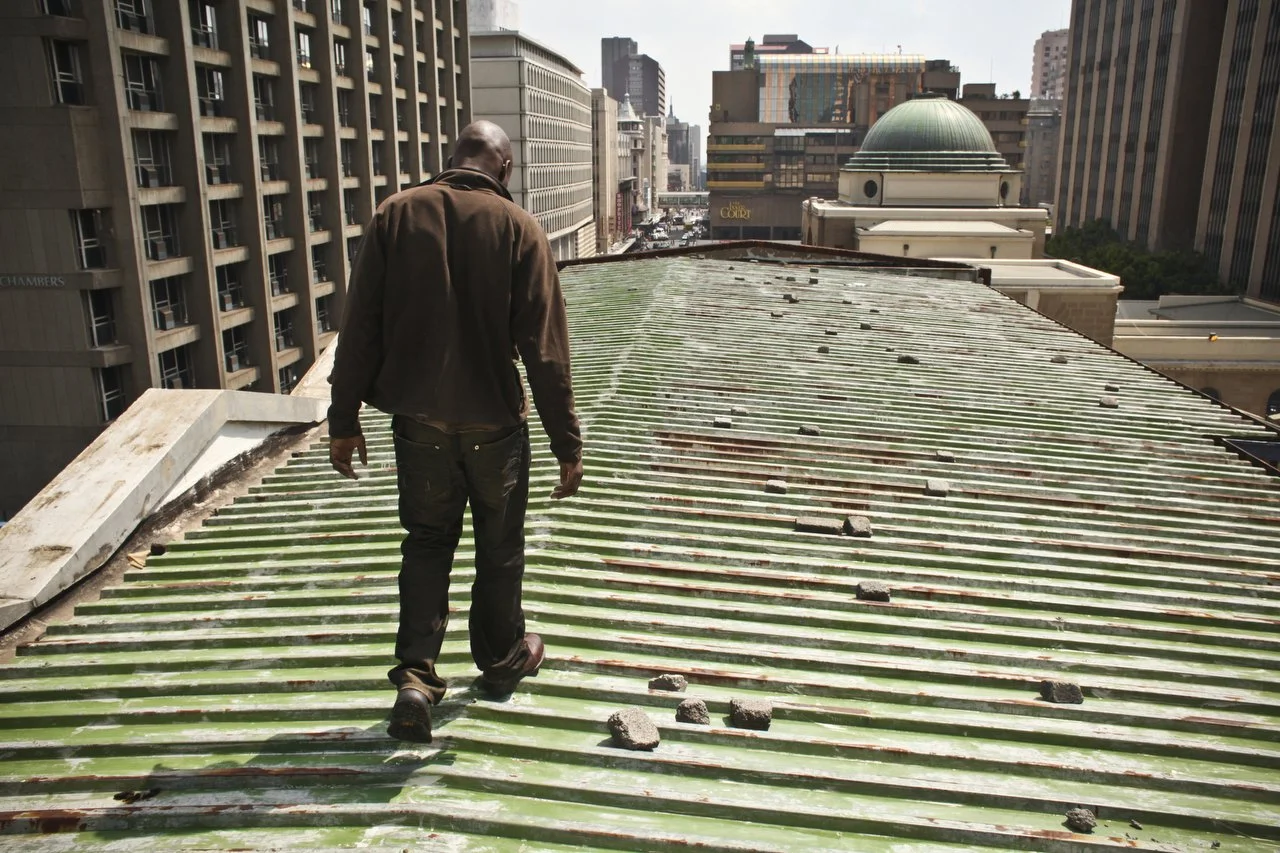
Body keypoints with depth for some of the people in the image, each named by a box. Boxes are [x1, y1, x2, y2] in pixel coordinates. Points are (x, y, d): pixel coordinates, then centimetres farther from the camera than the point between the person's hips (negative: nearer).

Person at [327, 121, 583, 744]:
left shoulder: (395, 215, -2)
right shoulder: (518, 228, -9)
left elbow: (360, 326, -3)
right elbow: (545, 349, -11)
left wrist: (344, 419, 6)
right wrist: (567, 444, -5)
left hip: (418, 419, 2)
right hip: (494, 420, -2)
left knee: (426, 542, 17)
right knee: (499, 547, 17)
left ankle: (415, 677, 9)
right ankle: (502, 659, 35)